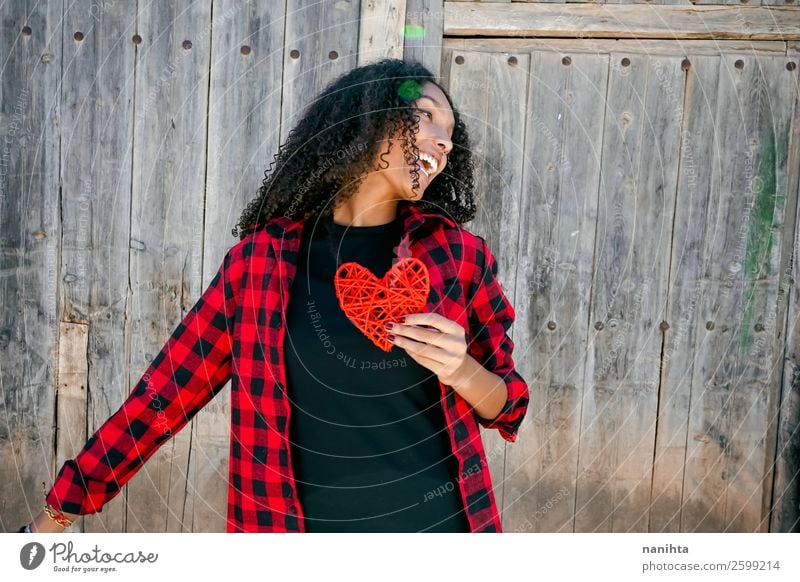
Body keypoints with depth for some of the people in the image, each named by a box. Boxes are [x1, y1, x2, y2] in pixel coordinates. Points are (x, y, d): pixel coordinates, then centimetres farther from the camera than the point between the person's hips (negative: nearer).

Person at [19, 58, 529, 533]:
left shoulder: (459, 254, -6)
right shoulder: (262, 258, -7)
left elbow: (505, 407, 3)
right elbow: (170, 388, 0)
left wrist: (463, 372, -19)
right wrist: (58, 513, 4)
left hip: (442, 522, 1)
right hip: (306, 523, 0)